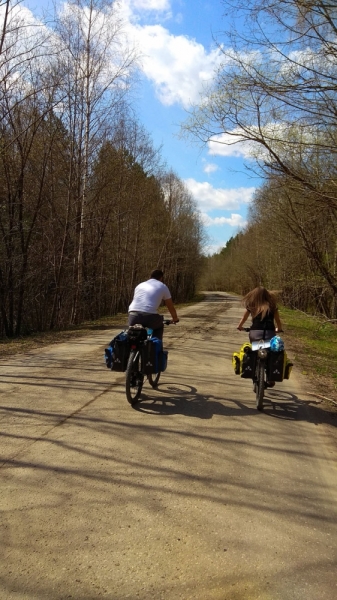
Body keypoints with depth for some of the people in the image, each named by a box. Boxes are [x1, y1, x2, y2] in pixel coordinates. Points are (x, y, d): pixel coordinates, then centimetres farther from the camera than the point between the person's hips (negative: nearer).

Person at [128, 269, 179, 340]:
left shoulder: (140, 285, 28)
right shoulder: (163, 286, 18)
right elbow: (170, 306, 25)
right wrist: (175, 318, 42)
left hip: (133, 315, 3)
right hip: (149, 315, -2)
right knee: (159, 327, 29)